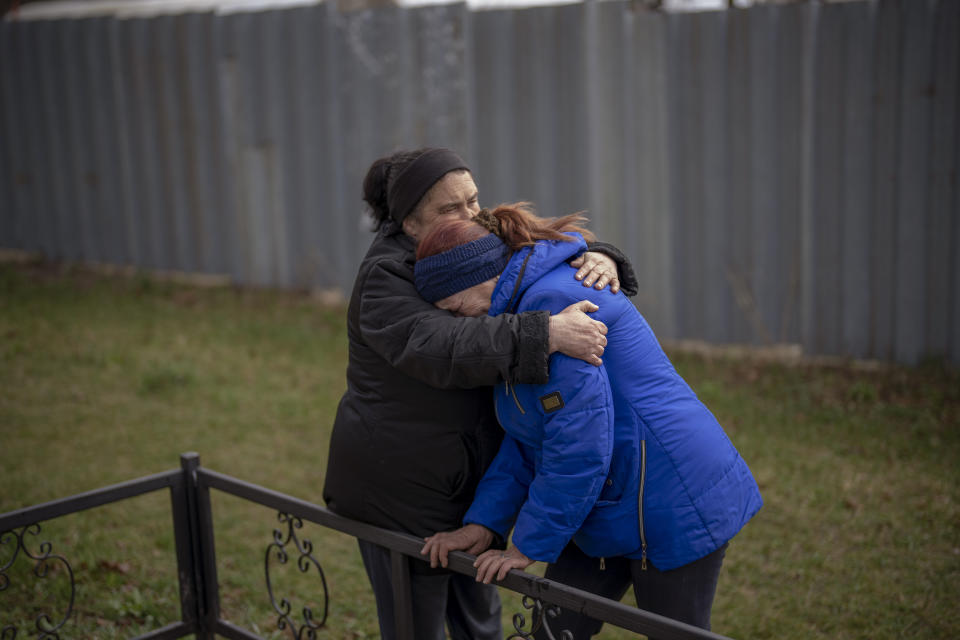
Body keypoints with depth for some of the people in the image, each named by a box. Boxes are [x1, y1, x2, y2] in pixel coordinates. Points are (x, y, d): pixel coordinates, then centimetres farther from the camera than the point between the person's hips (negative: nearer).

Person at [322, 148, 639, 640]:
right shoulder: (386, 279, -20)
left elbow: (551, 263, 7)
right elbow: (441, 347, -36)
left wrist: (600, 262, -16)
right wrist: (546, 335, -44)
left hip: (471, 482, 7)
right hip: (399, 487, -7)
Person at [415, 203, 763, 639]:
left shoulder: (553, 301, -23)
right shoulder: (523, 304, 10)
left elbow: (578, 444, -25)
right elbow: (524, 443, 11)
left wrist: (530, 545, -16)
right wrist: (483, 524, 1)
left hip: (669, 502, -10)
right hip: (611, 509, 10)